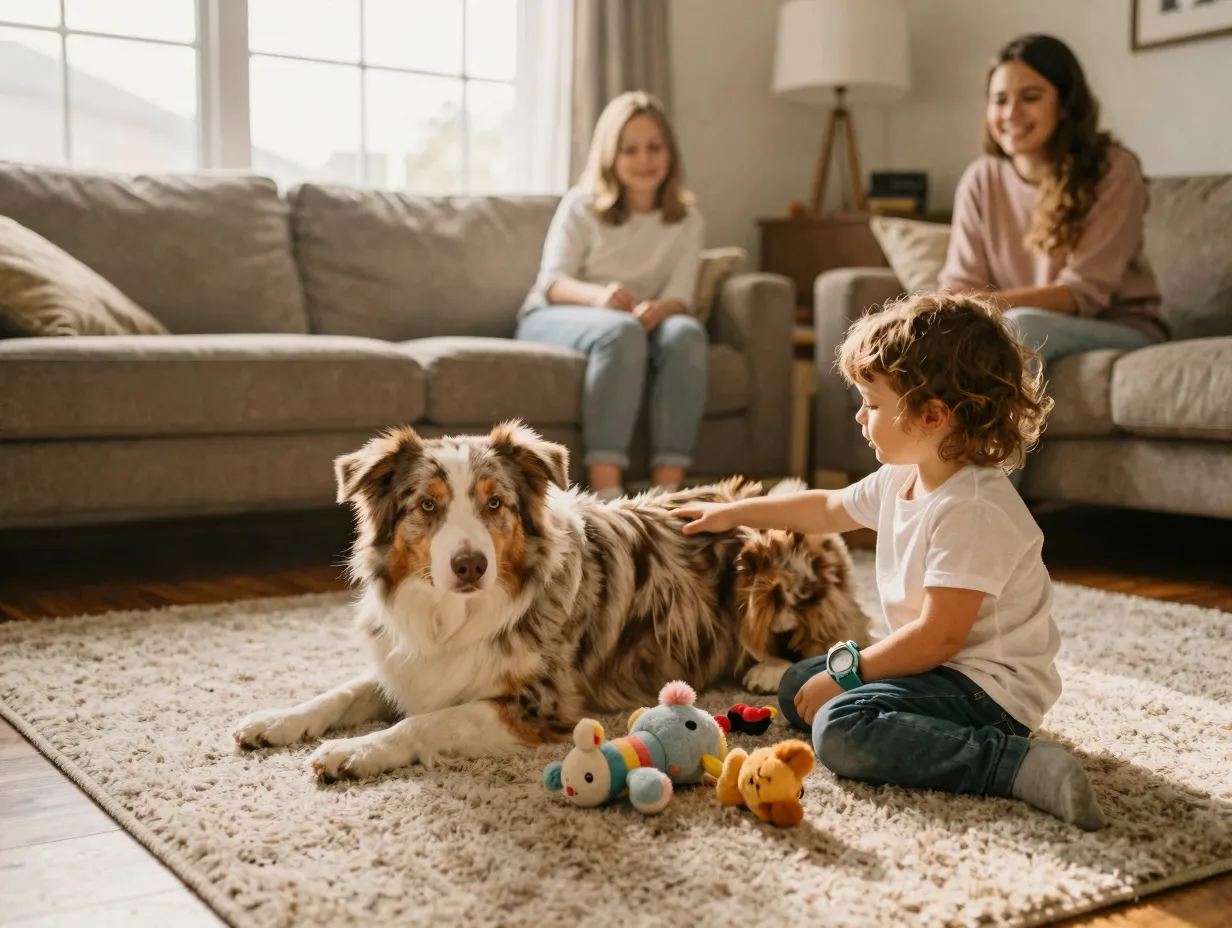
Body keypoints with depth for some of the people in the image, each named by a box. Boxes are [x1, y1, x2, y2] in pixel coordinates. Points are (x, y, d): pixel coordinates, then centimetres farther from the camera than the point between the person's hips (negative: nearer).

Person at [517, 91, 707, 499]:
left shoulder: (687, 219, 9)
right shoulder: (581, 204, 1)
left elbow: (679, 297, -3)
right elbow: (552, 281, -7)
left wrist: (657, 308, -30)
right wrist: (599, 294, -30)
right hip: (553, 318, -3)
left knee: (686, 333, -32)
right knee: (621, 331, -38)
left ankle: (667, 485, -37)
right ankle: (604, 488, -45)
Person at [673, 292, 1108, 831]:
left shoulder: (972, 510, -27)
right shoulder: (901, 481, 4)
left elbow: (939, 636, -28)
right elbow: (829, 508, 23)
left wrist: (847, 671, -18)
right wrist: (734, 513, 28)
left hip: (990, 686, -10)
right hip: (941, 665, 10)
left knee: (842, 729, -31)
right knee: (798, 687, 18)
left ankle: (1023, 766, -27)